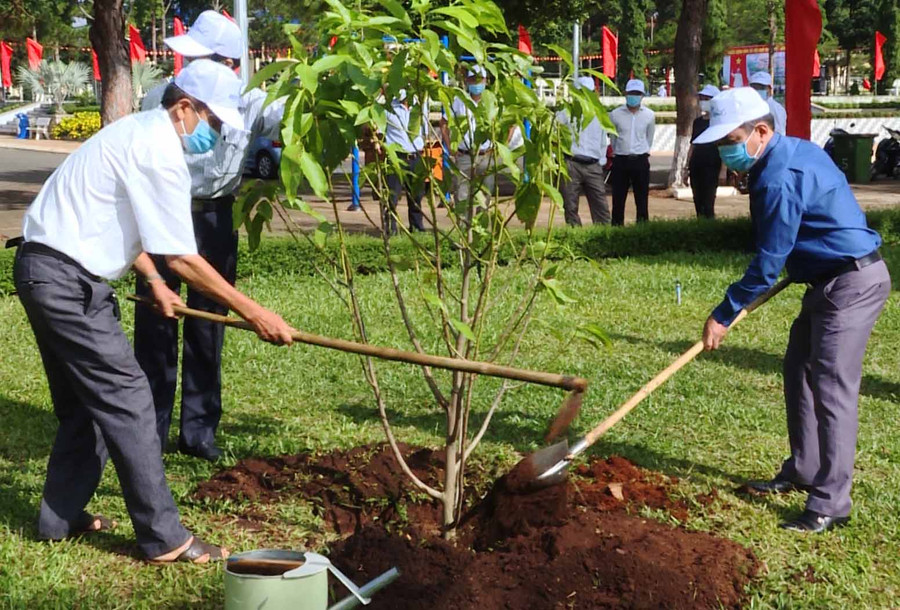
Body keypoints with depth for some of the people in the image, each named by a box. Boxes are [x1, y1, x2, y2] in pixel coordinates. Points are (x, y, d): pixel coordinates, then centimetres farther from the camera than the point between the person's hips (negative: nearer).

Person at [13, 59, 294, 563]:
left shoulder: (141, 133, 15)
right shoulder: (160, 152, -17)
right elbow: (181, 258, -19)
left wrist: (154, 282, 19)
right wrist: (254, 313, -15)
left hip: (45, 270, 11)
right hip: (66, 280, -11)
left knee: (84, 400, 18)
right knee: (127, 399, -7)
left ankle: (61, 517, 27)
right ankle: (164, 538, -3)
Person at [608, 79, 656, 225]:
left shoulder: (649, 115, 0)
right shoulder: (615, 114, -3)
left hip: (641, 160, 0)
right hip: (620, 160, 0)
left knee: (642, 199, 4)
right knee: (618, 199, 3)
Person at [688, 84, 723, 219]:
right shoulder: (697, 122, 14)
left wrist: (723, 171, -14)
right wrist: (687, 167, 12)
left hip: (711, 168, -6)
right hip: (696, 168, 6)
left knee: (708, 204, -8)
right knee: (698, 203, 7)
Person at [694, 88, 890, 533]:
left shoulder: (779, 178, -23)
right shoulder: (795, 150, 9)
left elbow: (769, 262, -20)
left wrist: (724, 315, -13)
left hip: (852, 283, -11)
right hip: (832, 279, 11)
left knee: (831, 388, -11)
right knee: (799, 372, 17)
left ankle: (829, 504, -9)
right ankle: (802, 472, 29)